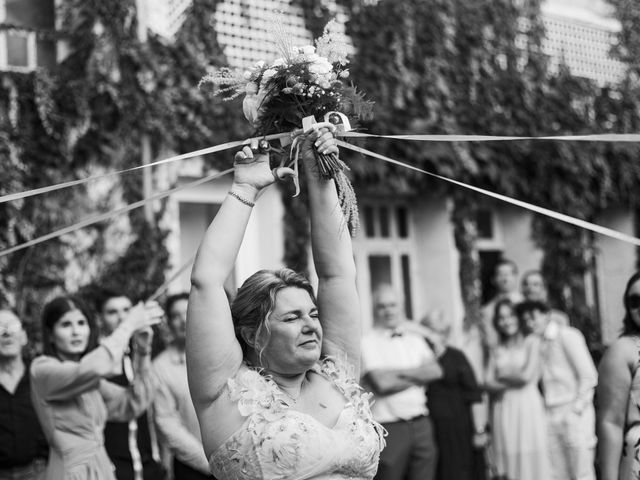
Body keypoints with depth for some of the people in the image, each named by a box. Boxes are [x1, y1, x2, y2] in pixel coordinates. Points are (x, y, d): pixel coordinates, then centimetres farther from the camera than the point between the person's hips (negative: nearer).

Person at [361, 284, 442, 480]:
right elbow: (381, 383, -14)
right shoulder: (368, 342, -4)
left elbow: (436, 370, 0)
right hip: (389, 426, -5)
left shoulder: (414, 338, 14)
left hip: (421, 424, 5)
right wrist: (418, 376, -1)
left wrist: (397, 372, -10)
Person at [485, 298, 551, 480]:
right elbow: (489, 383, 4)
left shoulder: (532, 342, 2)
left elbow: (527, 376, -7)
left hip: (527, 407, -4)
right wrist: (511, 383, -11)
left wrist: (502, 377, 6)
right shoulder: (497, 350, 14)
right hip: (503, 409, 4)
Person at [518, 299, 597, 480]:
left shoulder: (568, 335, -7)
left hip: (574, 413, -7)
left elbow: (589, 376, -11)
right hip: (552, 416, 7)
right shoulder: (540, 342, 12)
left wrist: (577, 407, -12)